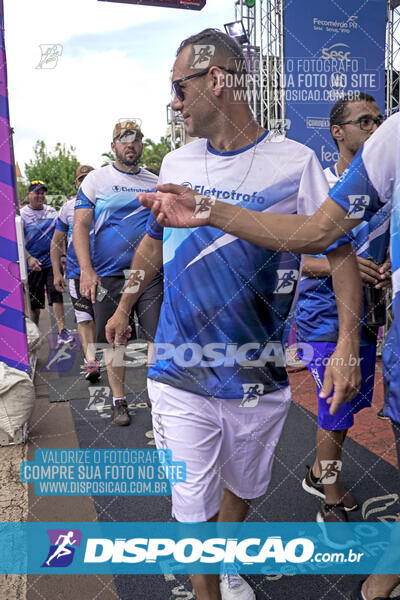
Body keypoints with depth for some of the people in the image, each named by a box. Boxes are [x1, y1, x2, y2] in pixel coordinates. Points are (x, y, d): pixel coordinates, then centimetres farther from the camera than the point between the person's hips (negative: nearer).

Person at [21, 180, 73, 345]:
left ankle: (62, 331, -13)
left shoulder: (52, 211, 9)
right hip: (33, 264, -2)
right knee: (35, 300, 6)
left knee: (56, 294, -10)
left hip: (52, 261, 2)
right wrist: (29, 258, -21)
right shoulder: (22, 214, -2)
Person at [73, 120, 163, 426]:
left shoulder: (156, 182, 12)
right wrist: (86, 270, -15)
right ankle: (119, 401, 21)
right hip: (109, 275, -2)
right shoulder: (97, 179, 3)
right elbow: (81, 225, -3)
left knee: (159, 335, -1)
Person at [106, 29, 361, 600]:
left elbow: (340, 251, -4)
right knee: (194, 505, 8)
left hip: (259, 378, -1)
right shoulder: (176, 164, 3)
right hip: (180, 378, 1)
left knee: (242, 487, 21)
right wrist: (123, 308, 23)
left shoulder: (294, 162, -8)